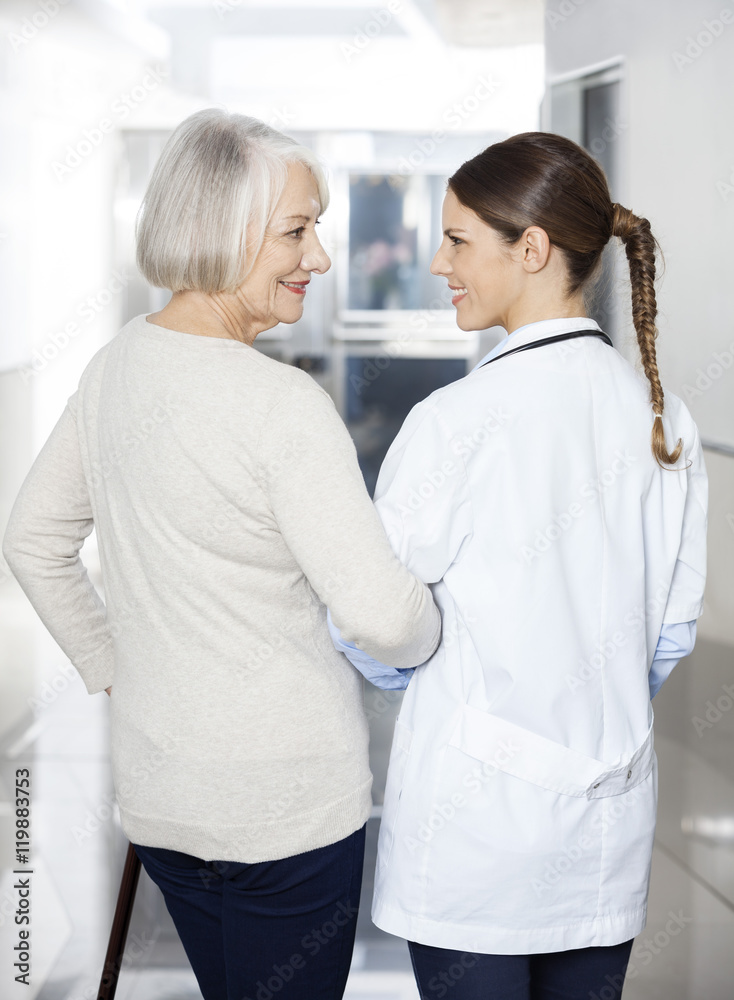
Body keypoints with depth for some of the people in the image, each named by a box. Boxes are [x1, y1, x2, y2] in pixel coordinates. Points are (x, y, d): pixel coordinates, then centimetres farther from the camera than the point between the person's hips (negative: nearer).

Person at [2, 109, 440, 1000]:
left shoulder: (116, 366, 2)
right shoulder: (283, 405, -22)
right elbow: (380, 613, -24)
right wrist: (426, 638, -2)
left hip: (155, 787, 8)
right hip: (287, 802, -7)